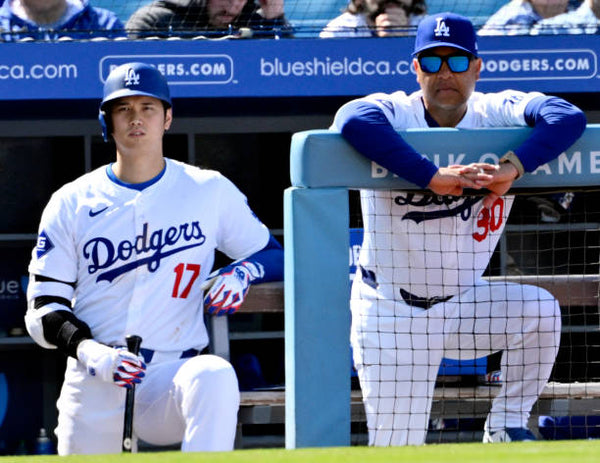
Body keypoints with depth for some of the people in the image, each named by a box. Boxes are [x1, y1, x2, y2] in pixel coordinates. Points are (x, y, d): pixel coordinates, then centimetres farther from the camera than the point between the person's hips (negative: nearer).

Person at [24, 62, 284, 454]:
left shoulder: (211, 191, 8)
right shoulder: (72, 203, 7)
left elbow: (274, 256, 15)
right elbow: (44, 308, 4)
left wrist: (241, 273, -10)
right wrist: (91, 352, -16)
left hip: (172, 377, -2)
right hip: (94, 387, 2)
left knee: (215, 376, -35)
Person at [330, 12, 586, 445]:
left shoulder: (497, 114, -6)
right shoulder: (394, 114, -14)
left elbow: (568, 116, -23)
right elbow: (352, 120, -39)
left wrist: (513, 168, -37)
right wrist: (433, 177, -43)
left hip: (464, 303, 3)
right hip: (393, 312, -3)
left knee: (540, 309, -23)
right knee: (397, 451, -8)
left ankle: (506, 426, -6)